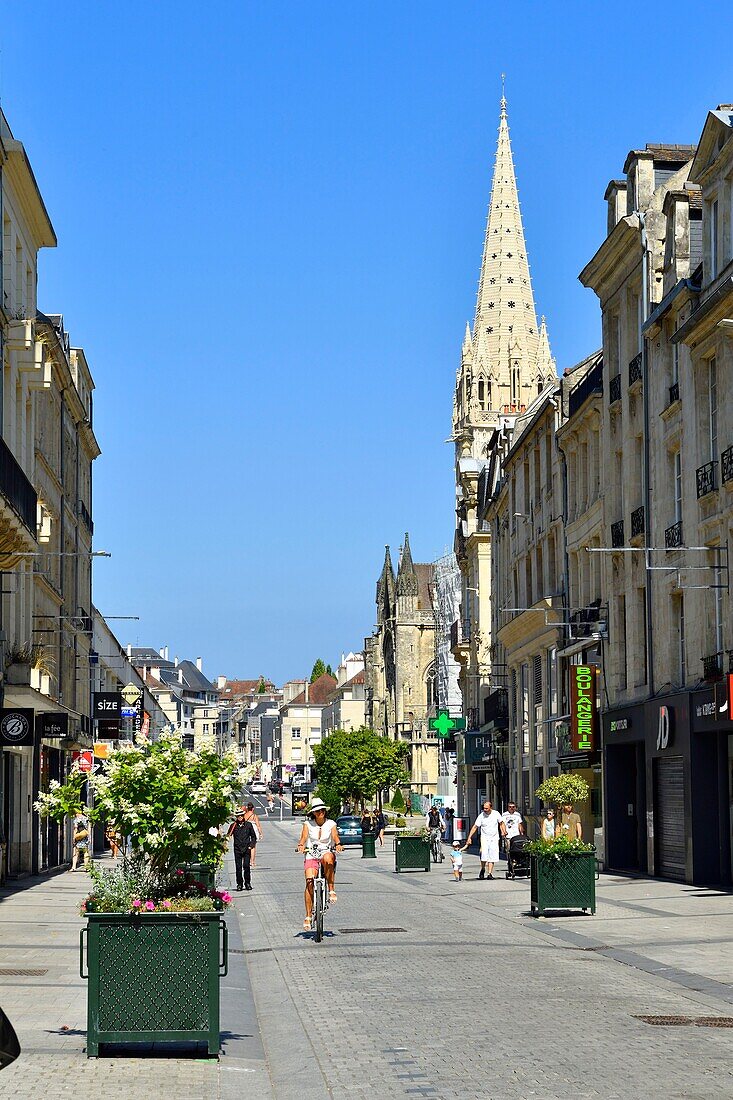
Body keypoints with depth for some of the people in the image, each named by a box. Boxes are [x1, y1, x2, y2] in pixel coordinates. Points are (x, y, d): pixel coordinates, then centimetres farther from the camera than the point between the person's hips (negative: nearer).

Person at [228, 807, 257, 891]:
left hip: (247, 849, 0)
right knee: (238, 867, 0)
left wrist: (251, 845, 1)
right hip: (237, 849, 0)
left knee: (246, 866, -8)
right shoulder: (233, 826, 3)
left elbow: (254, 837, 12)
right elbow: (228, 835, 0)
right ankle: (239, 884, 9)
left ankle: (247, 883, 4)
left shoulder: (249, 825, 5)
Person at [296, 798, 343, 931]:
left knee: (328, 859, -39)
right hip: (311, 855, 1)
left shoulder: (331, 824, 4)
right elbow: (304, 837, -8)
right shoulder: (308, 824, 4)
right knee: (309, 881, -18)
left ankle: (331, 889, -24)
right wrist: (301, 845, -30)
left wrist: (338, 844, -33)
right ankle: (308, 916, -11)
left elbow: (335, 836, -11)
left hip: (326, 852, -1)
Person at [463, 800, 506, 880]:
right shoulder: (481, 816, -7)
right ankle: (483, 869, 3)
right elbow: (475, 827, -6)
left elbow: (501, 823, 13)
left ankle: (490, 873, 0)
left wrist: (504, 831, -3)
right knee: (484, 853, -19)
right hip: (485, 838, -2)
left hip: (494, 838, 2)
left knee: (492, 856, -4)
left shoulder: (496, 814, -2)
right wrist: (469, 837, -13)